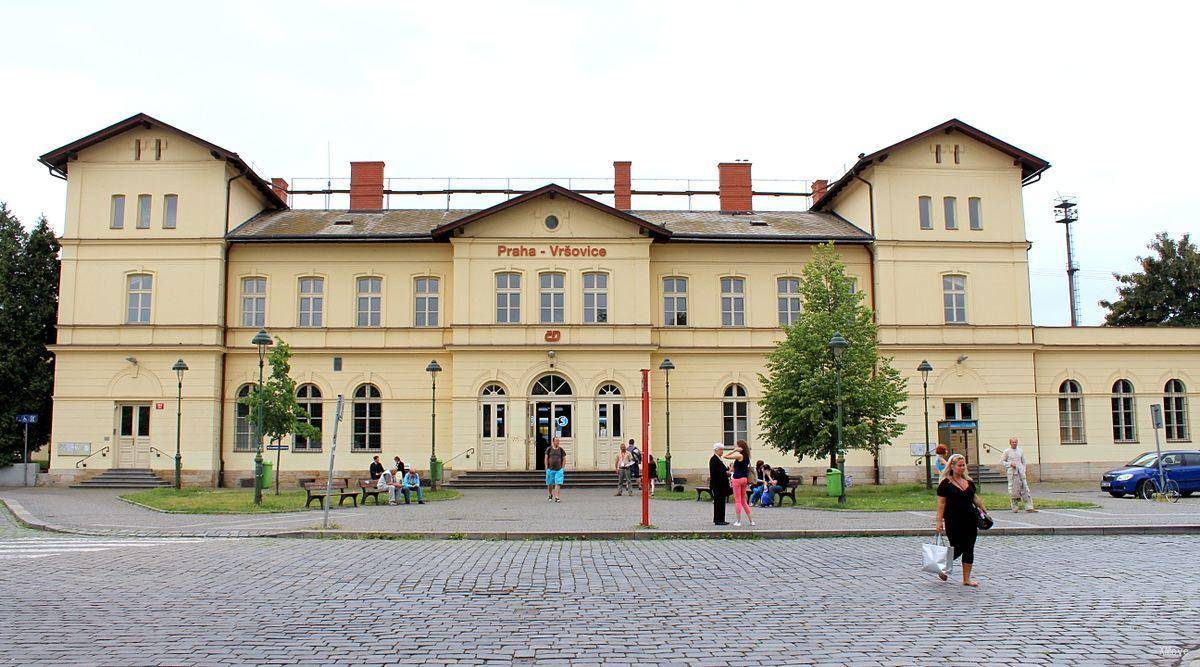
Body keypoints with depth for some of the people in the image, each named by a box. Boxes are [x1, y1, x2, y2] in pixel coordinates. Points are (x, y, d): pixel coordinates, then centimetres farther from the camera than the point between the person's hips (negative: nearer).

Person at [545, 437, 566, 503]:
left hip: (559, 469, 0)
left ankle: (557, 497, -11)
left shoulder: (561, 449, 2)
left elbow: (564, 459, 9)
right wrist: (546, 467, 1)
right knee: (550, 483, 10)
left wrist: (561, 467, 4)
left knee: (558, 483, -10)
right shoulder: (549, 449, 1)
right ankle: (550, 495, 34)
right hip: (550, 469, 0)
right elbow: (546, 459, 5)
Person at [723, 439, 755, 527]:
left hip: (738, 479, -8)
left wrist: (734, 450, -11)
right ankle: (751, 520, 15)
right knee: (743, 501, 15)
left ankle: (738, 521, 2)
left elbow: (725, 456, -14)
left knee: (737, 501, -1)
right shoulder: (746, 456, 9)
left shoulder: (739, 456, -15)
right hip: (744, 479, 8)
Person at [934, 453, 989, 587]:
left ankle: (966, 579, 11)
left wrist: (984, 510, 16)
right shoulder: (945, 483, -8)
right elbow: (941, 503, -10)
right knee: (957, 549, -2)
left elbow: (975, 498, 21)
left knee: (969, 549, 5)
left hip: (970, 520, 6)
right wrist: (939, 521, -13)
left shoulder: (969, 482, 11)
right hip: (954, 522, -6)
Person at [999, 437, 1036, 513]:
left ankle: (1029, 507, -4)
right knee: (1013, 490, -1)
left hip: (1020, 472, 3)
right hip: (1012, 473, -3)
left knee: (1025, 489, -3)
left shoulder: (1020, 451, 13)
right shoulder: (1007, 452, 2)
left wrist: (1024, 471, 9)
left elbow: (1023, 462, 19)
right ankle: (1014, 508, 8)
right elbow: (1001, 462, 3)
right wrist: (1010, 464, -11)